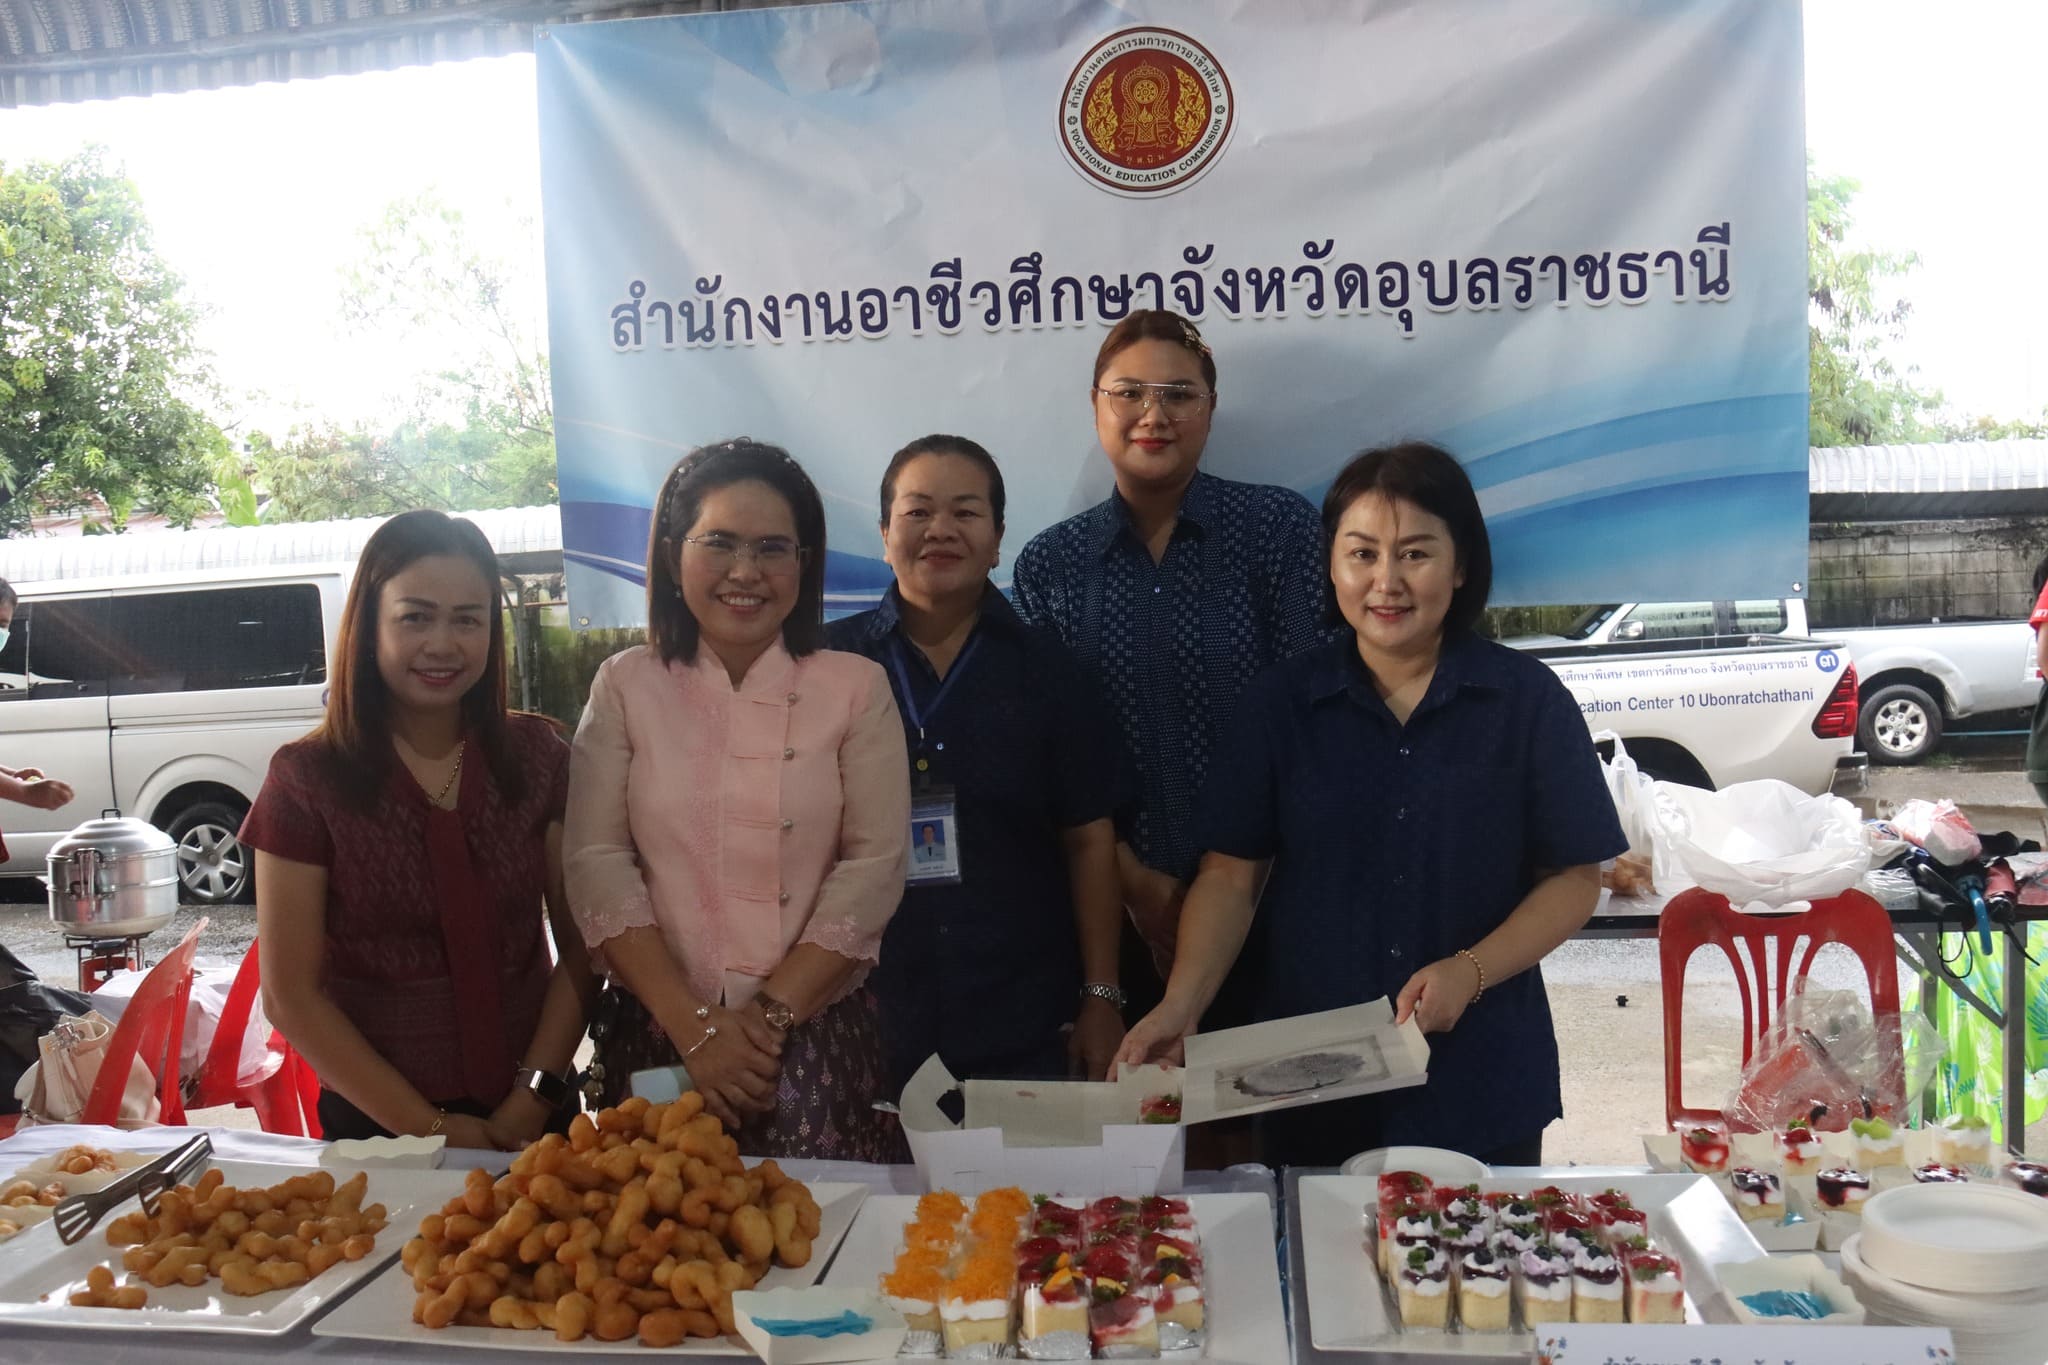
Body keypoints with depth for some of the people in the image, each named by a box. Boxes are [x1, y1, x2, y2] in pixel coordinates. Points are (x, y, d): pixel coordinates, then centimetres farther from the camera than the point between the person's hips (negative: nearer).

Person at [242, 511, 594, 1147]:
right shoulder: (307, 780, -9)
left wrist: (533, 1101, -12)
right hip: (376, 1126, -2)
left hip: (533, 1118, 2)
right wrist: (426, 1127, -13)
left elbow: (581, 942, -2)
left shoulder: (538, 757, -3)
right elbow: (291, 996, -9)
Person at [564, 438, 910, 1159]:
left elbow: (874, 866, -5)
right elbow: (598, 865, -3)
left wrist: (772, 1015, -12)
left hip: (817, 1038, 0)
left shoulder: (856, 687, 0)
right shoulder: (625, 686, 3)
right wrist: (695, 1025, -12)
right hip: (658, 1035, 1)